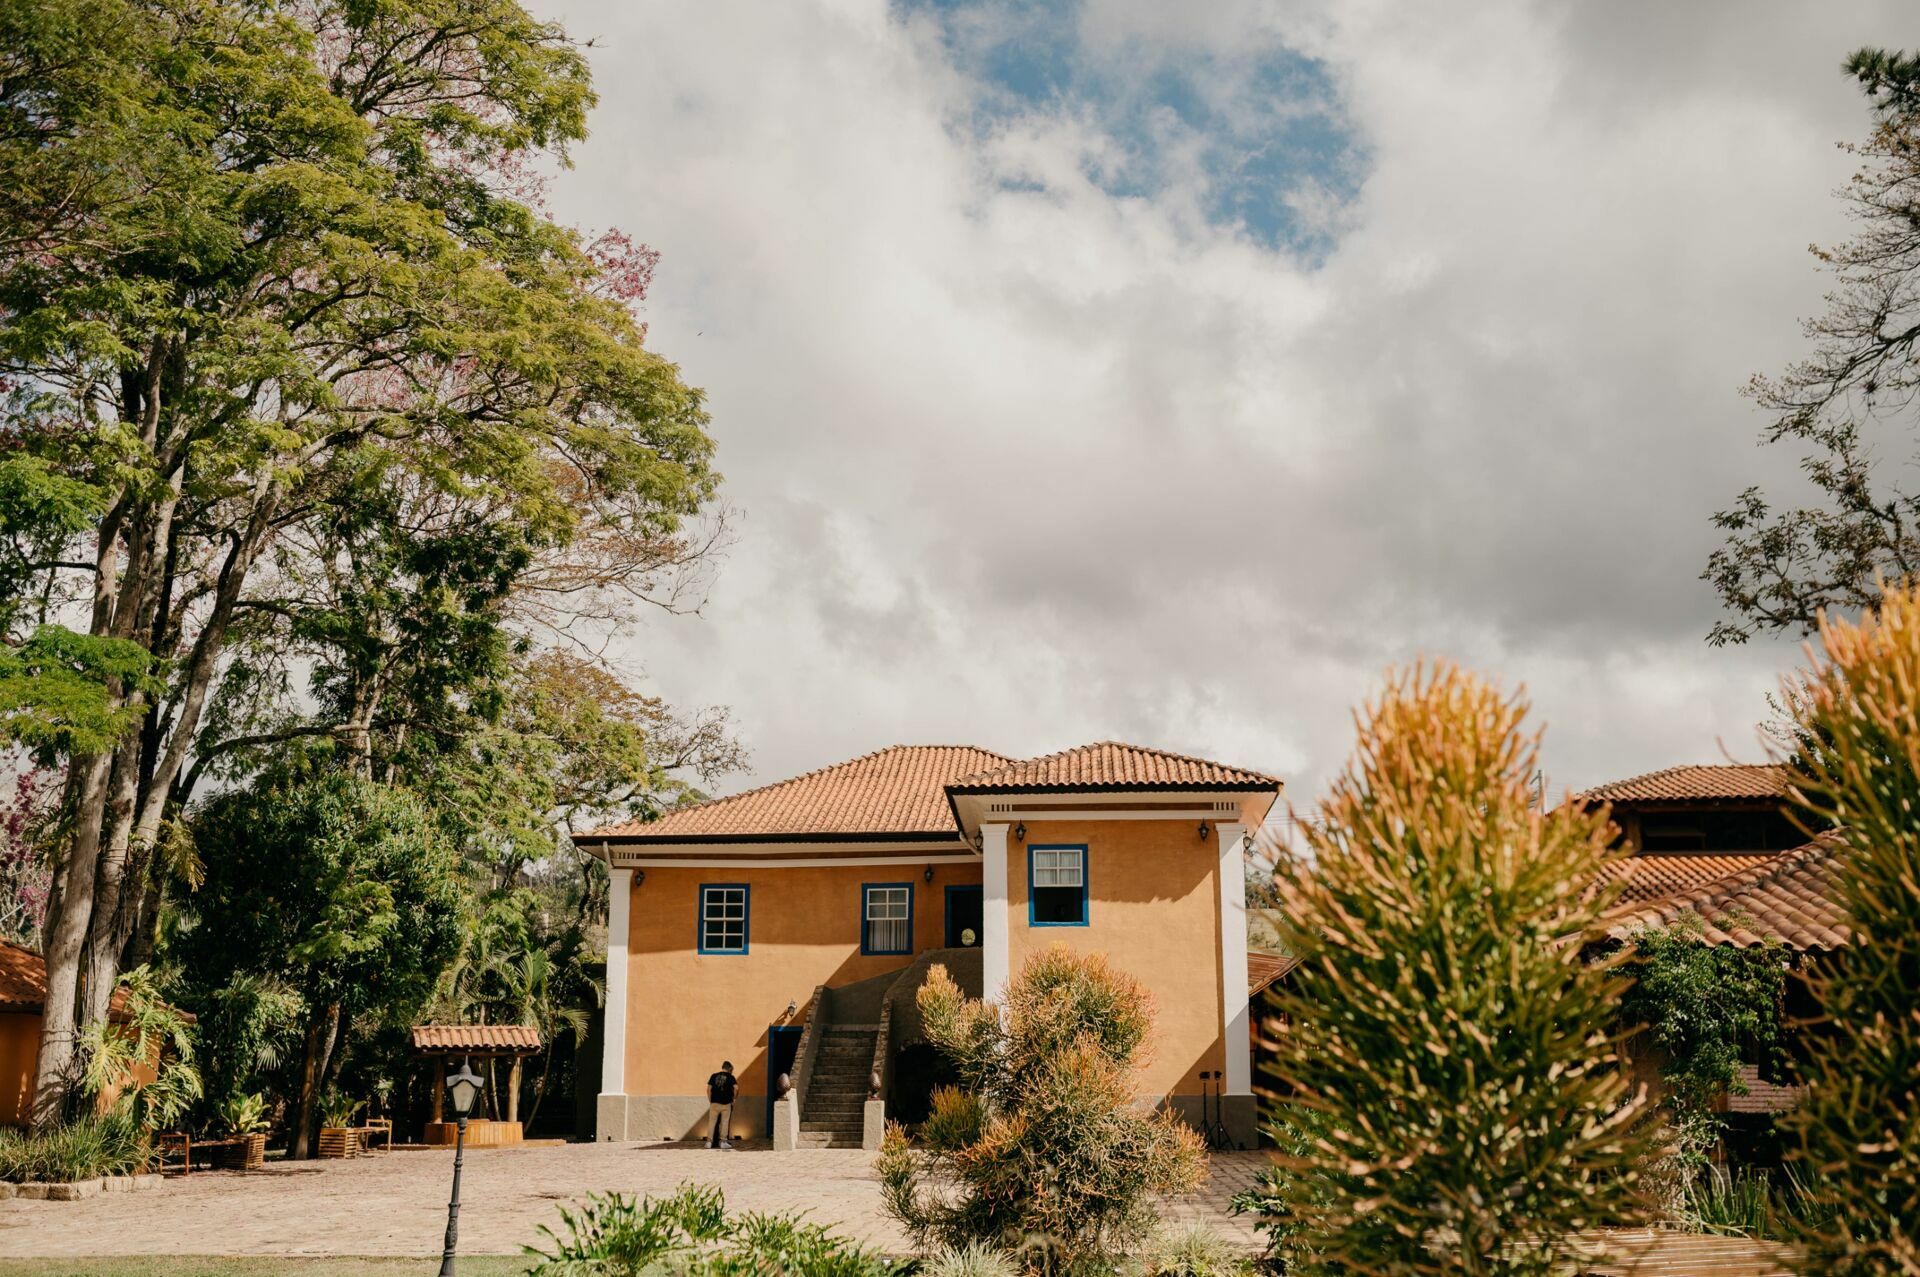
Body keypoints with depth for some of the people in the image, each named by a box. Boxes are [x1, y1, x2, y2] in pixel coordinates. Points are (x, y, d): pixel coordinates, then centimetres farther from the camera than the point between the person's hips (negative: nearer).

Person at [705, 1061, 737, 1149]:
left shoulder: (714, 1076, 6)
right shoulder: (730, 1077, 1)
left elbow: (708, 1089, 2)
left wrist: (710, 1101, 10)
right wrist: (734, 1098, 3)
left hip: (714, 1103, 2)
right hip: (726, 1104, -1)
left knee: (712, 1122, 7)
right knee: (725, 1122, 7)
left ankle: (709, 1142, 6)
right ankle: (723, 1141, 6)